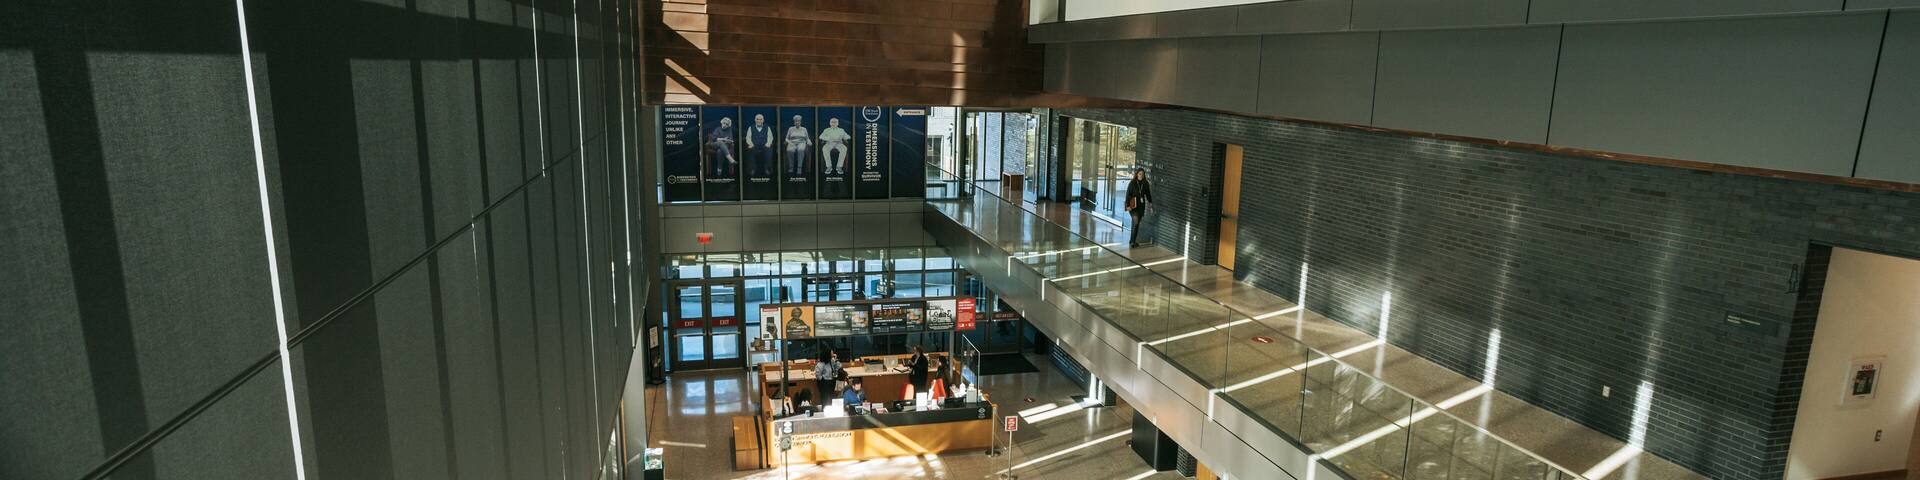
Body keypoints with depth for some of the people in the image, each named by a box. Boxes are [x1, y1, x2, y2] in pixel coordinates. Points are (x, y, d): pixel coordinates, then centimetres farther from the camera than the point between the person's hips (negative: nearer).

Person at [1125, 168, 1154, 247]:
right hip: (1133, 206, -4)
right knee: (1136, 222, -17)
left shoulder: (1145, 184, 4)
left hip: (1141, 206, 4)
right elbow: (1128, 194, -7)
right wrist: (1128, 205, -13)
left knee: (1137, 224, 8)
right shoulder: (1132, 183, -6)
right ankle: (1132, 241, -10)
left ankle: (1133, 241, 17)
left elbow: (1148, 195, 11)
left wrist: (1150, 203, 3)